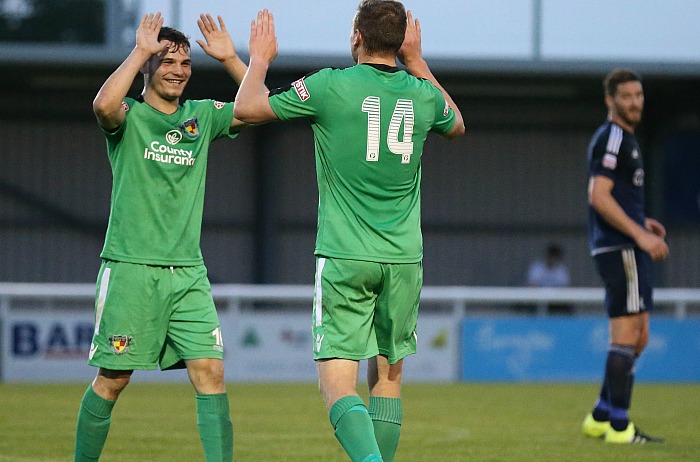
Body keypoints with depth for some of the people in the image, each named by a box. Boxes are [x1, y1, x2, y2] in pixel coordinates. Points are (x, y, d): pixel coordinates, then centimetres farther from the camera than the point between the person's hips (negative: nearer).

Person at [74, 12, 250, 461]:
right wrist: (140, 50, -18)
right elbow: (104, 105, -25)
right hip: (130, 269, -4)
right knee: (112, 379, 2)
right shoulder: (129, 116, -2)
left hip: (188, 272, 4)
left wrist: (230, 58, -3)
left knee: (210, 371, -8)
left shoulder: (202, 116, 12)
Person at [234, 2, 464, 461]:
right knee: (387, 377, 15)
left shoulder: (331, 86, -8)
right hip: (404, 258, 4)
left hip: (345, 257, -4)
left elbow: (246, 109, 2)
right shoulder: (423, 94, 3)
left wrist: (260, 58, 20)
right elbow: (457, 125, 29)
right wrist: (417, 62, 32)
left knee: (338, 383, -8)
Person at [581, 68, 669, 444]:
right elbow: (599, 196, -20)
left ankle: (600, 419, 17)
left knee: (638, 336, 13)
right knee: (627, 335, -10)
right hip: (620, 248, -10)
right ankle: (619, 427, -9)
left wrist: (641, 223, 17)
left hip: (626, 249, 10)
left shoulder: (623, 138, 21)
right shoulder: (612, 138, -11)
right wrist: (640, 234, -22)